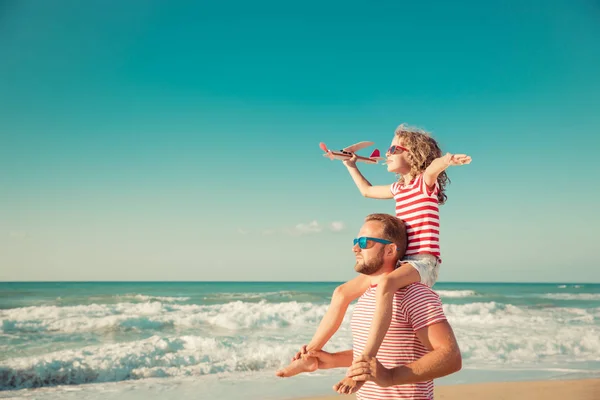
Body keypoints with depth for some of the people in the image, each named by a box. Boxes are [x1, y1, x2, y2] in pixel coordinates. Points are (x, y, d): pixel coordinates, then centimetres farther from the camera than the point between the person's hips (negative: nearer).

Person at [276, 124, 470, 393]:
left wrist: (448, 159, -48)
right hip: (400, 263, 9)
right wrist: (350, 165, 40)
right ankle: (310, 354, 12)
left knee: (385, 285, -40)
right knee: (342, 292, 4)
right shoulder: (398, 188, 20)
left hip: (423, 263, -9)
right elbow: (367, 191, 39)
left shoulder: (425, 181, -2)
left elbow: (436, 164, -27)